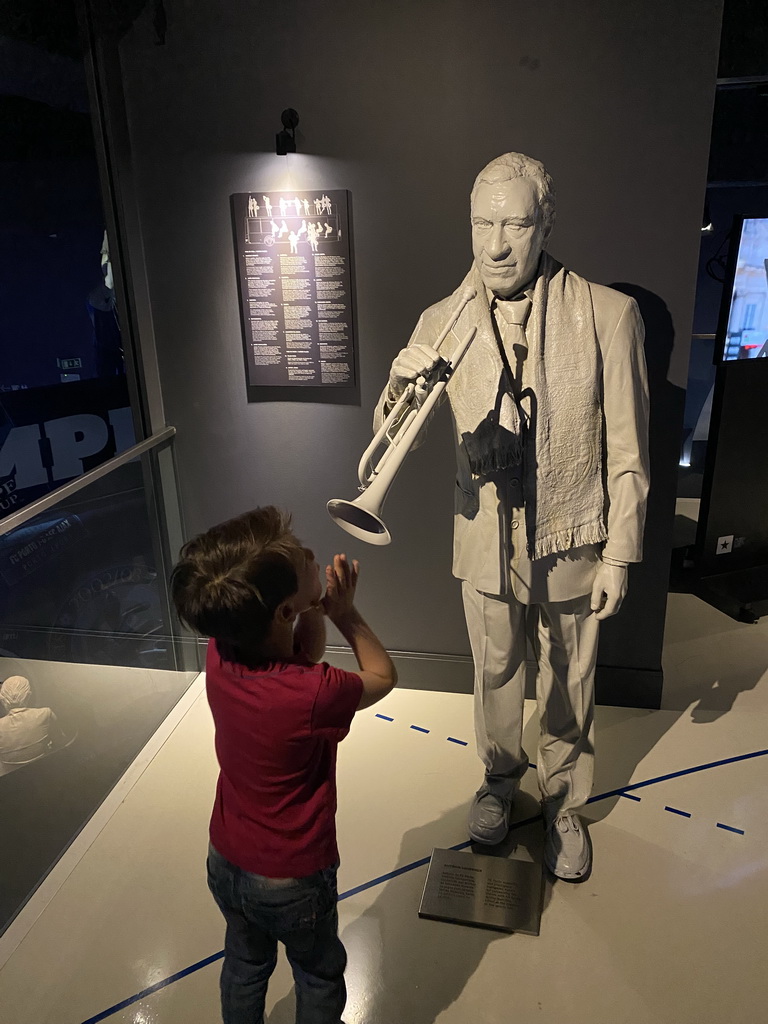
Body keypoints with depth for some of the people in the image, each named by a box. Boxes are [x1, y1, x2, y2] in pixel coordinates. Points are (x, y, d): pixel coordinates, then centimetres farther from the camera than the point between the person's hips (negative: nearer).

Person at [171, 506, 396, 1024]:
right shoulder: (314, 695, -37)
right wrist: (345, 611, -11)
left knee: (246, 961, 32)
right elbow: (383, 675, -16)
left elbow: (301, 657, -2)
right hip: (291, 879, -5)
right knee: (320, 974, 26)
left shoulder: (220, 652, -21)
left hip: (225, 861, 5)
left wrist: (317, 606, -20)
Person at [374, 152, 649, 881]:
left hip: (571, 541, -1)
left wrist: (619, 553, -7)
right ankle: (501, 774, 49)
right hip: (485, 540, 2)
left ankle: (564, 801, 44)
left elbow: (627, 450, -9)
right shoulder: (442, 321, -6)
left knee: (568, 685, 17)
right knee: (495, 671, 21)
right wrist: (401, 383, -27)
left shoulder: (608, 314, -14)